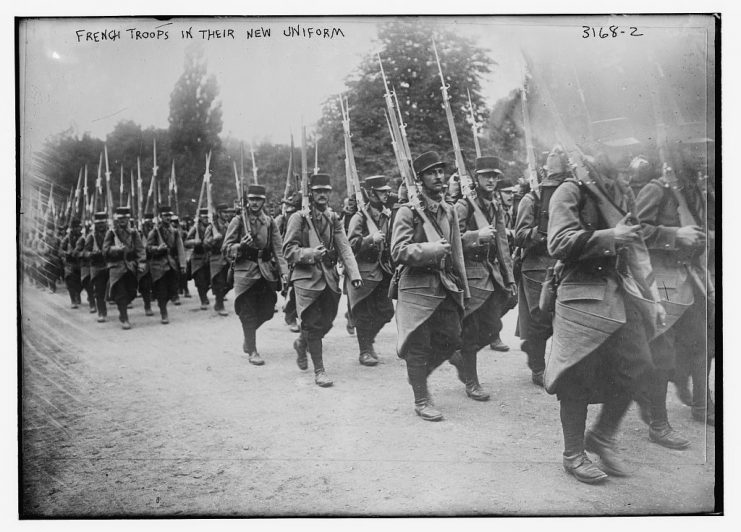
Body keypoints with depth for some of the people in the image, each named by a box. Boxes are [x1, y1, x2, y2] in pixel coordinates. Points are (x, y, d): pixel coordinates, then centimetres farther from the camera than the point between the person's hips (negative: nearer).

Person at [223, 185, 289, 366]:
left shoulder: (270, 222, 8)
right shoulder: (238, 221, 0)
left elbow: (278, 248, 4)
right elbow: (226, 248, -1)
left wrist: (283, 270, -8)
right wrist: (241, 246, -21)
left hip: (266, 272, 3)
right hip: (245, 271, -3)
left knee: (266, 310, 8)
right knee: (248, 312, -2)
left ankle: (248, 338, 35)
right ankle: (252, 351, 8)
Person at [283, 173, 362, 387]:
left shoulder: (334, 219, 8)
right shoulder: (298, 218, -4)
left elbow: (345, 248, -2)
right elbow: (288, 251, -8)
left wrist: (354, 274, -15)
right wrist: (311, 253, -24)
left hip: (330, 278, 4)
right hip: (307, 278, -4)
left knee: (325, 323, 10)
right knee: (313, 324, -3)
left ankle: (302, 343, 41)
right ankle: (319, 370, 8)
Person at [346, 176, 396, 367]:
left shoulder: (388, 215, 9)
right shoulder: (359, 217, -10)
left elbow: (392, 242, 21)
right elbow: (352, 245, -18)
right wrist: (371, 239, -31)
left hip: (383, 270, 6)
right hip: (364, 271, -6)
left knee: (386, 311, 7)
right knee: (364, 313, 1)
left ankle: (368, 340, 31)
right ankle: (365, 351, 14)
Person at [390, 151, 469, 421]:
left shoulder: (449, 211, 12)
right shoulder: (407, 211, -9)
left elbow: (456, 252, 16)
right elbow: (398, 251, -15)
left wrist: (463, 287, 15)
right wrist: (431, 249, -22)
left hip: (446, 286, 6)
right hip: (417, 286, -6)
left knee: (451, 339, 8)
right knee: (418, 345, 1)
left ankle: (418, 373, 34)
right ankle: (421, 400, 15)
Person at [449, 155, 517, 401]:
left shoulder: (497, 207, 14)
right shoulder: (463, 205, -7)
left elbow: (503, 245, 17)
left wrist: (510, 278, 14)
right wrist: (477, 235, -25)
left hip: (493, 272, 7)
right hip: (471, 272, -7)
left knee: (492, 327, 6)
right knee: (470, 330, -2)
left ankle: (460, 355, 30)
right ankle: (471, 383, 11)